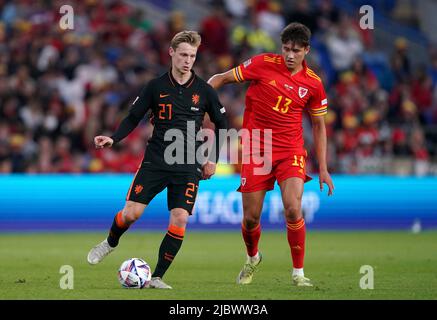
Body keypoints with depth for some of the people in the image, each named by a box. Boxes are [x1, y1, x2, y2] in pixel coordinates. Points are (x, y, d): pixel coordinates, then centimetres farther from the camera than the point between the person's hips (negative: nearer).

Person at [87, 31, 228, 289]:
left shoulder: (204, 91, 1)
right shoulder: (156, 87, 1)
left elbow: (222, 124, 12)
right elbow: (134, 117, 7)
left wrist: (213, 159, 6)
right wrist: (113, 139, -10)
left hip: (188, 168, 0)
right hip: (155, 161, 0)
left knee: (180, 220, -13)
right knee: (131, 212, -8)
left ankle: (157, 277, -2)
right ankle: (110, 243, 26)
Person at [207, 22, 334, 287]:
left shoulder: (313, 84, -1)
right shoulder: (263, 64, -7)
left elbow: (319, 126, 11)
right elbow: (222, 78, 2)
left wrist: (323, 168, 8)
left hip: (290, 151, 0)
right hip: (255, 150, 0)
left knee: (293, 209, -20)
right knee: (251, 217, 2)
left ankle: (298, 272, -4)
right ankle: (253, 258, 35)